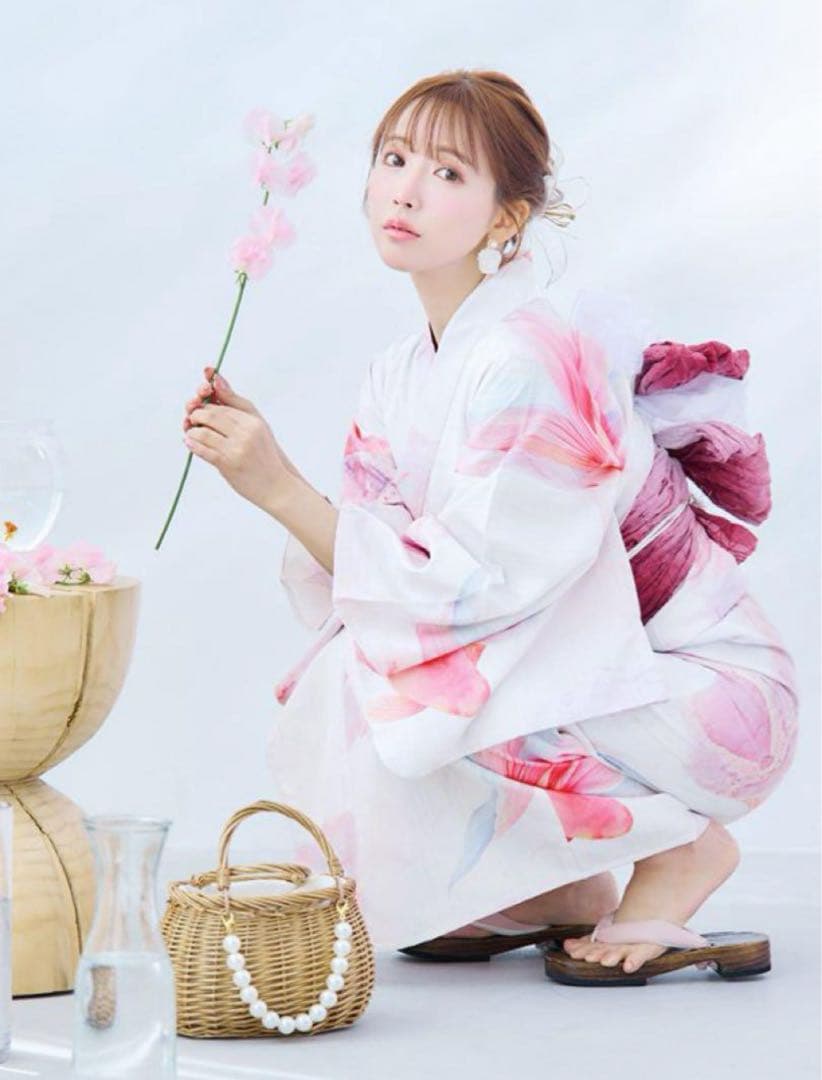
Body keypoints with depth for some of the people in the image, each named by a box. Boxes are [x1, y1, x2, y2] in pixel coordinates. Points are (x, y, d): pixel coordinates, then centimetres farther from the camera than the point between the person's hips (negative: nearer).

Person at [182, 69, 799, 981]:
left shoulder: (533, 366, -23)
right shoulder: (399, 377, 3)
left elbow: (472, 586, -27)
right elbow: (369, 581, 0)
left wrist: (283, 488, -27)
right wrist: (261, 457, -11)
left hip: (709, 696, -8)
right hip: (587, 685, 8)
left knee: (399, 701, -25)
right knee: (325, 710, -3)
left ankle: (679, 847, -6)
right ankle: (559, 889, 12)